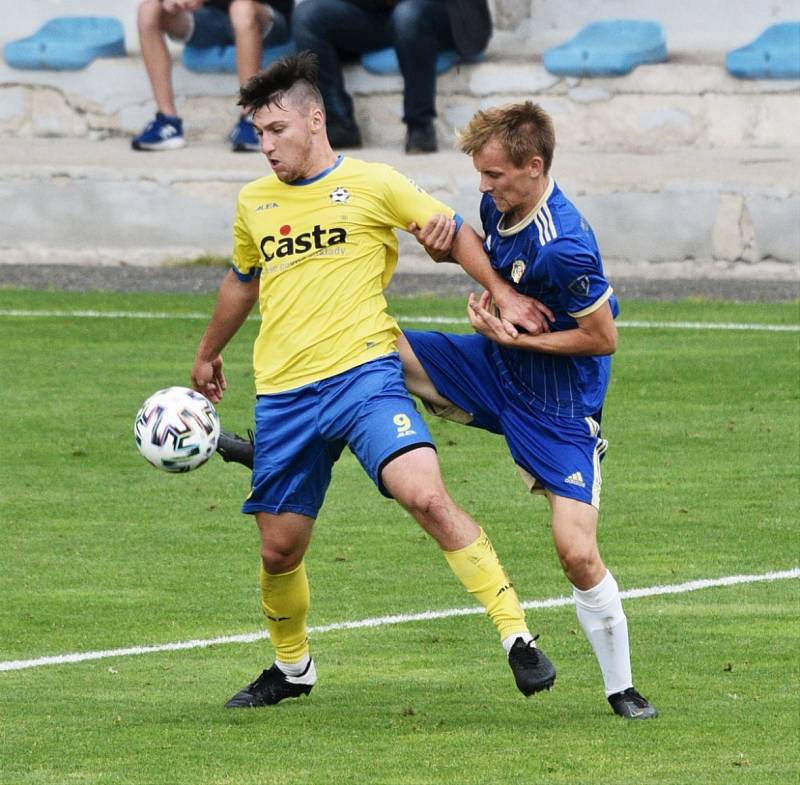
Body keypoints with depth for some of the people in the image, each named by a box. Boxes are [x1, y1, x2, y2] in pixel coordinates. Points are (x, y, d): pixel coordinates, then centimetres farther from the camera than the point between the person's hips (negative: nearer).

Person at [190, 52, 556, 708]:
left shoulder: (371, 185, -1)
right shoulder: (254, 204, 14)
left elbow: (452, 232, 8)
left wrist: (503, 294, -4)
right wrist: (208, 355, 43)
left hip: (363, 376, -5)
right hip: (283, 396, 5)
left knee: (426, 495, -25)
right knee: (279, 548, 7)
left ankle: (518, 637, -21)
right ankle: (292, 668, 34)